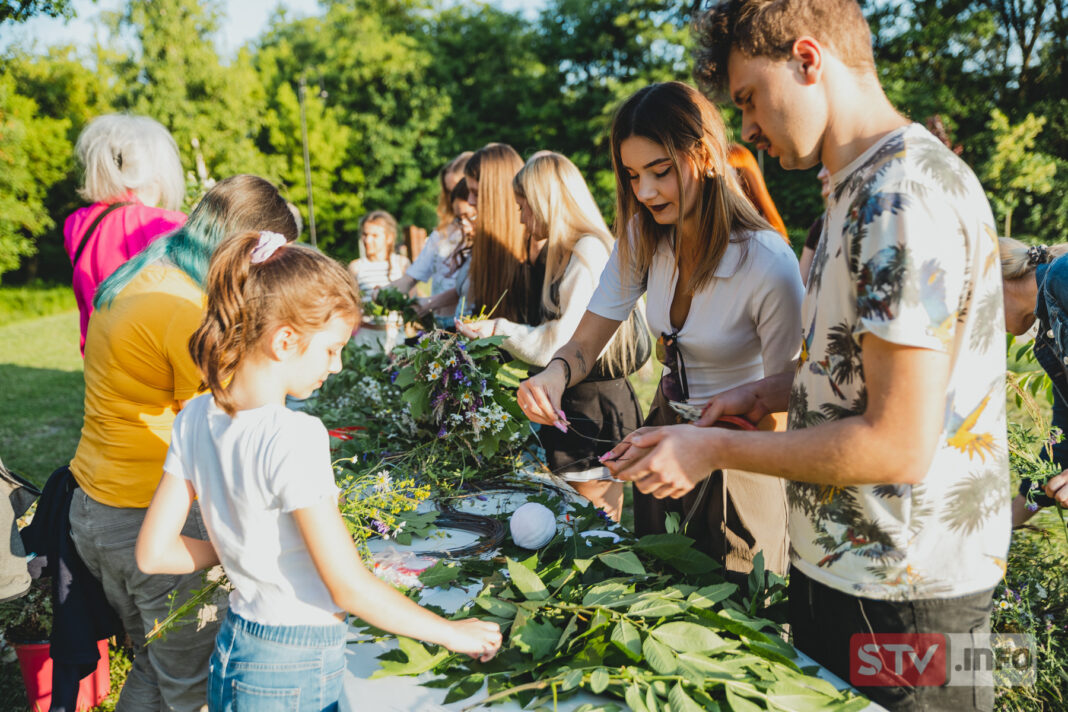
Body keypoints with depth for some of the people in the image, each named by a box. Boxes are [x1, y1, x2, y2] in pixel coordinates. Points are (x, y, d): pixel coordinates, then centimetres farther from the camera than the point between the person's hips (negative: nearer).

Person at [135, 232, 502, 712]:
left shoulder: (195, 418, -3)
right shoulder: (293, 437, -26)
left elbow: (154, 553, 4)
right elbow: (350, 587, -23)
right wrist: (451, 632, -12)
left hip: (232, 653, 7)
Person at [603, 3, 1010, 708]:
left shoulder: (903, 198, -23)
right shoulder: (867, 185, 10)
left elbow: (898, 445, -25)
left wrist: (717, 449, -18)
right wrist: (773, 390, 5)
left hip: (899, 597, -9)